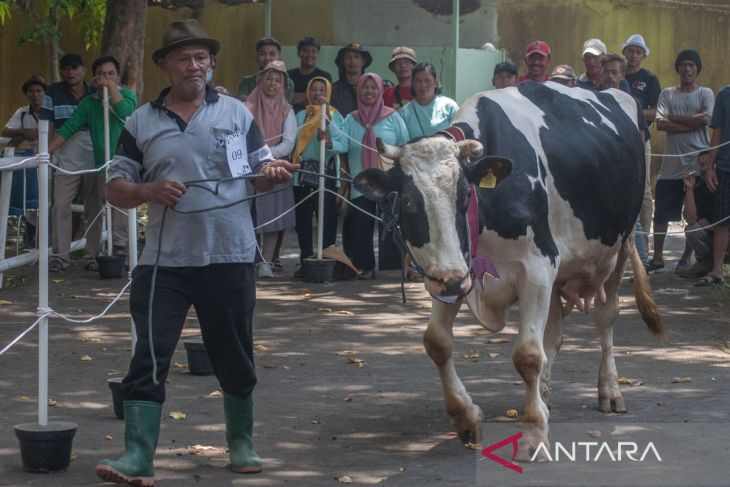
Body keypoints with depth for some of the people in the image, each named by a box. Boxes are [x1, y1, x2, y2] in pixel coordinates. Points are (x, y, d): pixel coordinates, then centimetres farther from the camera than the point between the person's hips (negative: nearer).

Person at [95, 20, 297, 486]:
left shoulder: (236, 113, 5)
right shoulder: (141, 124, 5)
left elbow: (262, 171, 10)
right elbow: (115, 188, 5)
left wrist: (273, 173, -14)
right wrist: (148, 192, -15)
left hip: (230, 257, 0)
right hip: (164, 260, 0)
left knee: (235, 357, 12)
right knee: (149, 356, -7)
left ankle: (241, 443, 29)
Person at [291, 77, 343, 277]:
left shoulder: (334, 115, 6)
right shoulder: (301, 115, 13)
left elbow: (337, 136, -11)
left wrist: (326, 114, -16)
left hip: (326, 172, -2)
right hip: (303, 172, 2)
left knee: (327, 218, -6)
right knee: (303, 219, 3)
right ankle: (305, 261, 8)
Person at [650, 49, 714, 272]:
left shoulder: (705, 94, 5)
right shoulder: (667, 94, 8)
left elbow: (705, 119, -13)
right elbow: (661, 124, -5)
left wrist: (673, 117, -7)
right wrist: (692, 124, -12)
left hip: (698, 161, -1)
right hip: (672, 161, 1)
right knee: (661, 211, 2)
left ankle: (687, 256, 13)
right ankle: (657, 256, 10)